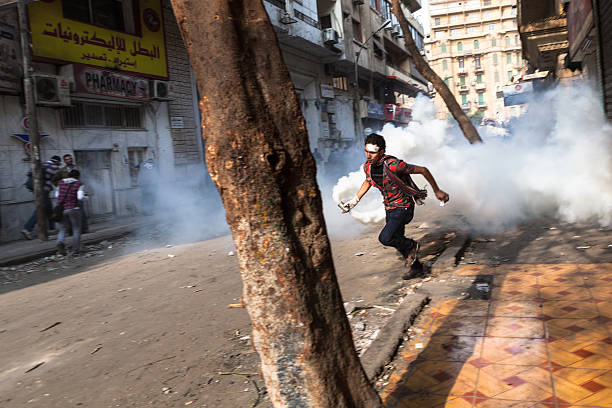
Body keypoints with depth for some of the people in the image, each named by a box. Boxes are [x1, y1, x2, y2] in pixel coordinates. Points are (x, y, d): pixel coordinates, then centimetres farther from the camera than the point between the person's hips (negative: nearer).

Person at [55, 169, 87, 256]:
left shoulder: (61, 182, 9)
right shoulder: (79, 184, -4)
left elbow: (57, 194, 15)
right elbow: (80, 197, -14)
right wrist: (85, 197, 6)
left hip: (61, 209, 4)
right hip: (73, 209, -3)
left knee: (63, 230, 12)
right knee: (76, 229, 11)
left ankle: (60, 242, -16)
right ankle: (76, 249, 7)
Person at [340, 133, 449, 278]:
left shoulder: (393, 165, -29)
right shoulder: (368, 166, -7)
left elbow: (423, 170, -20)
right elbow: (368, 181, 18)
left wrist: (437, 191, -13)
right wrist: (354, 201, 17)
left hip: (403, 207, -7)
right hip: (390, 208, 7)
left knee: (385, 238, -20)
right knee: (397, 240, 16)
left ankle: (412, 246, 9)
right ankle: (414, 265, 40)